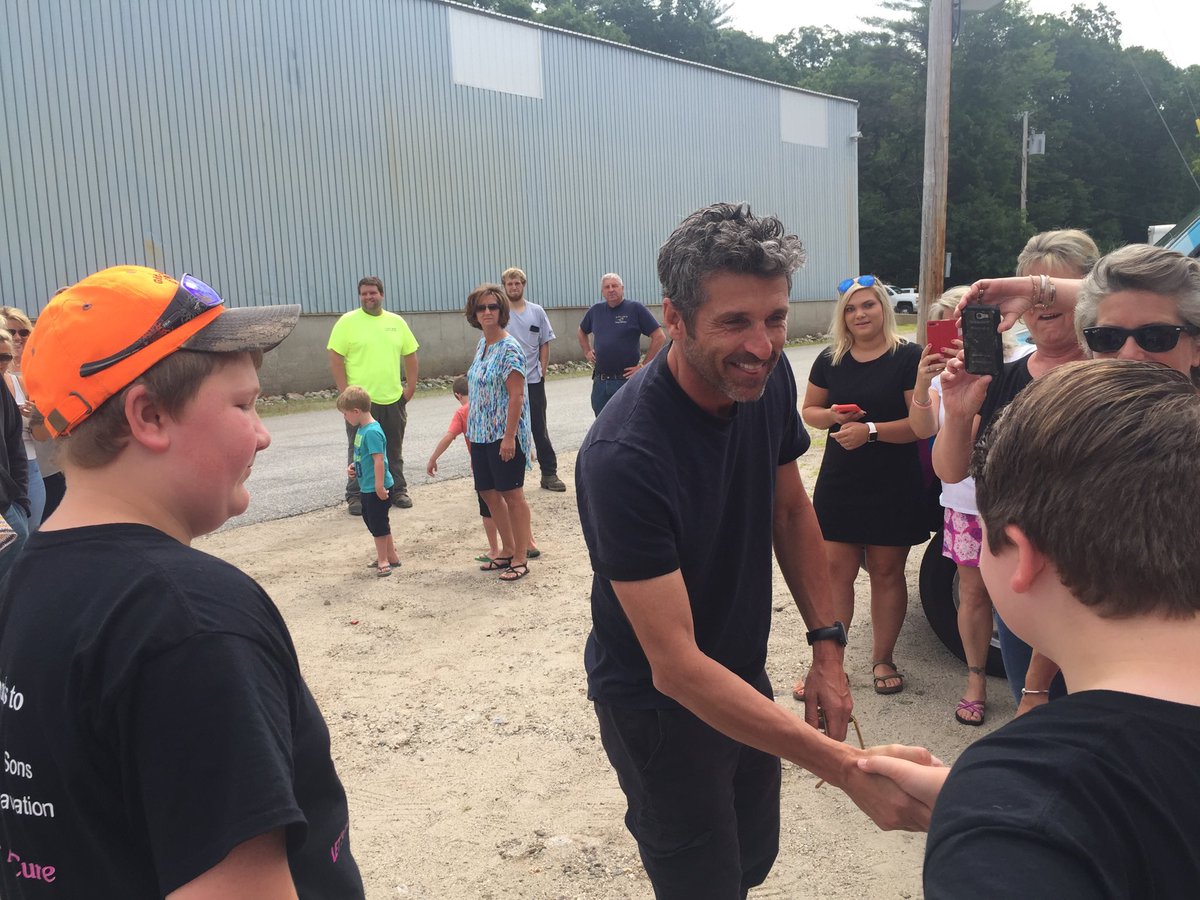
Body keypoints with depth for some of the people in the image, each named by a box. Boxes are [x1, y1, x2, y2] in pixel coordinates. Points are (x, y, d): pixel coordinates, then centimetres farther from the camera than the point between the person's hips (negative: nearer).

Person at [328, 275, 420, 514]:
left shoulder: (396, 322, 8)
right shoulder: (347, 322, -4)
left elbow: (411, 356, 13)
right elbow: (335, 359, -6)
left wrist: (410, 388, 5)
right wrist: (346, 393, -11)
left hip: (393, 400, 4)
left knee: (394, 450, 14)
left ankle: (398, 490, 26)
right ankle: (355, 496, 13)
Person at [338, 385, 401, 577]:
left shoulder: (372, 432, -22)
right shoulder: (361, 429, 8)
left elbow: (379, 460, -25)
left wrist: (379, 486, -25)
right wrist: (354, 467, 5)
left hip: (376, 489, -10)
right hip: (366, 487, 10)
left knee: (378, 524, 2)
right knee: (374, 522, 19)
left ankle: (383, 560, 15)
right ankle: (390, 556, 30)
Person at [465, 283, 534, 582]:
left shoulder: (509, 348, -14)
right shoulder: (482, 345, 11)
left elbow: (516, 395, -18)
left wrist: (509, 437, -22)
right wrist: (472, 431, 17)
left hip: (504, 434, -9)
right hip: (481, 434, 9)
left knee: (512, 493, 1)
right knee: (488, 492, 14)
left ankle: (520, 558, 11)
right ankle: (507, 550, 27)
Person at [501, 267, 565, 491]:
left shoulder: (537, 312, 5)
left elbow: (544, 344, 9)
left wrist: (542, 370, 1)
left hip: (533, 380, 2)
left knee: (540, 430, 8)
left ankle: (549, 473, 15)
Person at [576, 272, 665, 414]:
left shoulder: (635, 308, -6)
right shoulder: (595, 311, 8)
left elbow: (659, 337, -9)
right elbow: (582, 332, 28)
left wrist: (643, 365, -10)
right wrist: (587, 352, 14)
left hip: (627, 380, -5)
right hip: (600, 382, 5)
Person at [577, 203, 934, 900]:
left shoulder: (768, 377, -12)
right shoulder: (624, 456, -34)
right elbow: (675, 665, -33)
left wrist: (828, 644, -4)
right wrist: (846, 766, -38)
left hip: (743, 676, 6)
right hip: (659, 705, -6)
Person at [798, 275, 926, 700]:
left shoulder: (908, 357, -8)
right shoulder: (830, 360, 5)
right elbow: (809, 410, 13)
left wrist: (870, 430, -24)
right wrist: (833, 415, -9)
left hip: (893, 489, -3)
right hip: (839, 484, 3)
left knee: (887, 572, 10)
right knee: (835, 571, 4)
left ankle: (883, 659, 25)